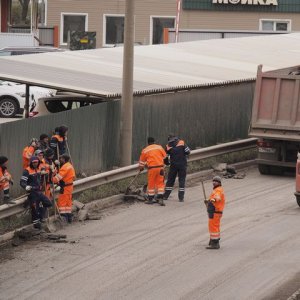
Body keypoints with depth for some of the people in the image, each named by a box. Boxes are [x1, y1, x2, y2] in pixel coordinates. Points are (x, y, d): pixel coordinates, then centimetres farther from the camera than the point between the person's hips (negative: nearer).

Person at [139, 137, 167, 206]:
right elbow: (165, 157, 10)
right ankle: (160, 199, -4)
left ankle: (150, 199, 16)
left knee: (151, 183, 9)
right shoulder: (159, 147, 7)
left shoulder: (145, 150, 6)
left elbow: (142, 161, 17)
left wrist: (141, 168, 35)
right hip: (160, 167, 1)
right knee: (160, 183, 5)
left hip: (152, 168, -1)